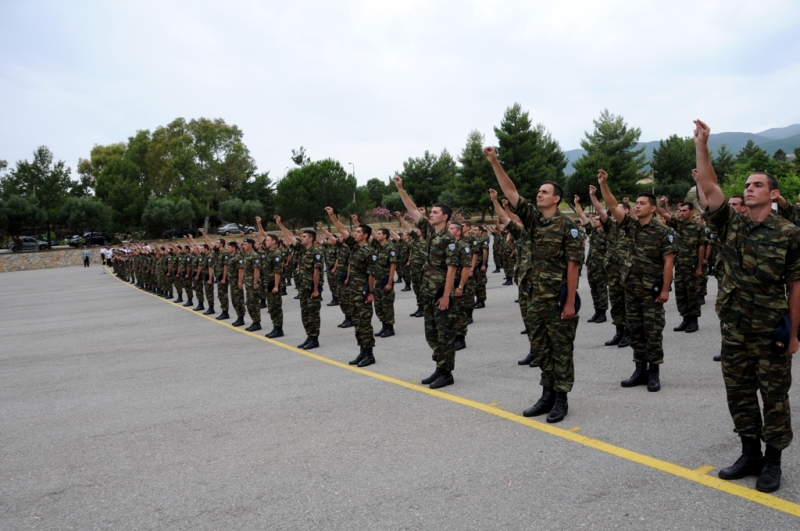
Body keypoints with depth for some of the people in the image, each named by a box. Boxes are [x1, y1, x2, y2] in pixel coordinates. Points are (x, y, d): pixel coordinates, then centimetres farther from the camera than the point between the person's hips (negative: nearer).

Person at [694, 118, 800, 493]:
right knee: (739, 393, 12)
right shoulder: (731, 226, 3)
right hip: (734, 328, 4)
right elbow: (709, 188, -8)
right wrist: (701, 146, -17)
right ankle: (750, 455, 26)